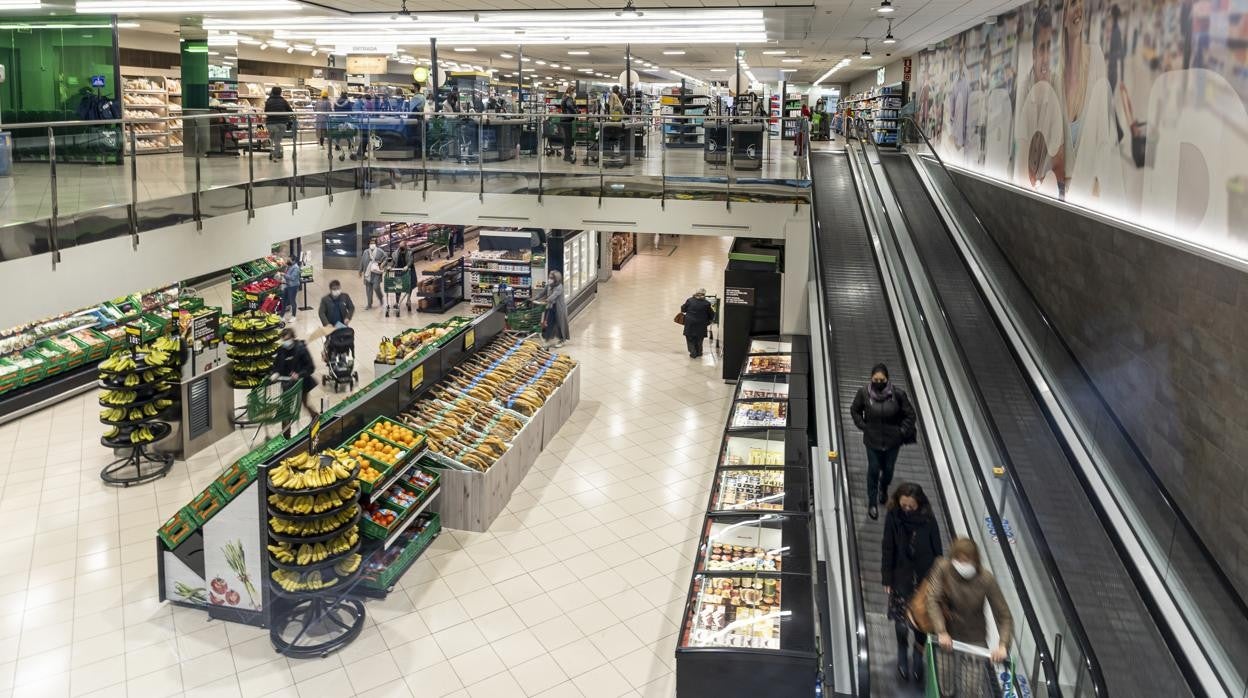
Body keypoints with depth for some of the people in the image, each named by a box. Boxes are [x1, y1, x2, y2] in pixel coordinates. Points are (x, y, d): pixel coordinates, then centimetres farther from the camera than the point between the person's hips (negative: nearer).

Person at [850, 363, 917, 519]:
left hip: (892, 441, 1)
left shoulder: (898, 393, -19)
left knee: (888, 469, 18)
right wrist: (863, 426, -3)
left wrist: (902, 431, -7)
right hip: (872, 440, -1)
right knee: (873, 470, 6)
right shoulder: (864, 392, -16)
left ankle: (884, 488, 53)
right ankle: (872, 503, 24)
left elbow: (910, 414, -4)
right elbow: (854, 410, 4)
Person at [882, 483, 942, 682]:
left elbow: (937, 551, -3)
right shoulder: (893, 517, -13)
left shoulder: (928, 519, -13)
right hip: (901, 577, 0)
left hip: (924, 577, 0)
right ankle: (902, 654, 29)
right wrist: (887, 579, -3)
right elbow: (887, 549, -6)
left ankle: (918, 655, 28)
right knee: (901, 619, 4)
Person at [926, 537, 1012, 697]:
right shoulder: (943, 567, -17)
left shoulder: (986, 579, -17)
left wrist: (1003, 645, -25)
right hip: (948, 636, 0)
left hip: (975, 639, 0)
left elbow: (1004, 616, -12)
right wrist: (941, 632, -27)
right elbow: (932, 600, -19)